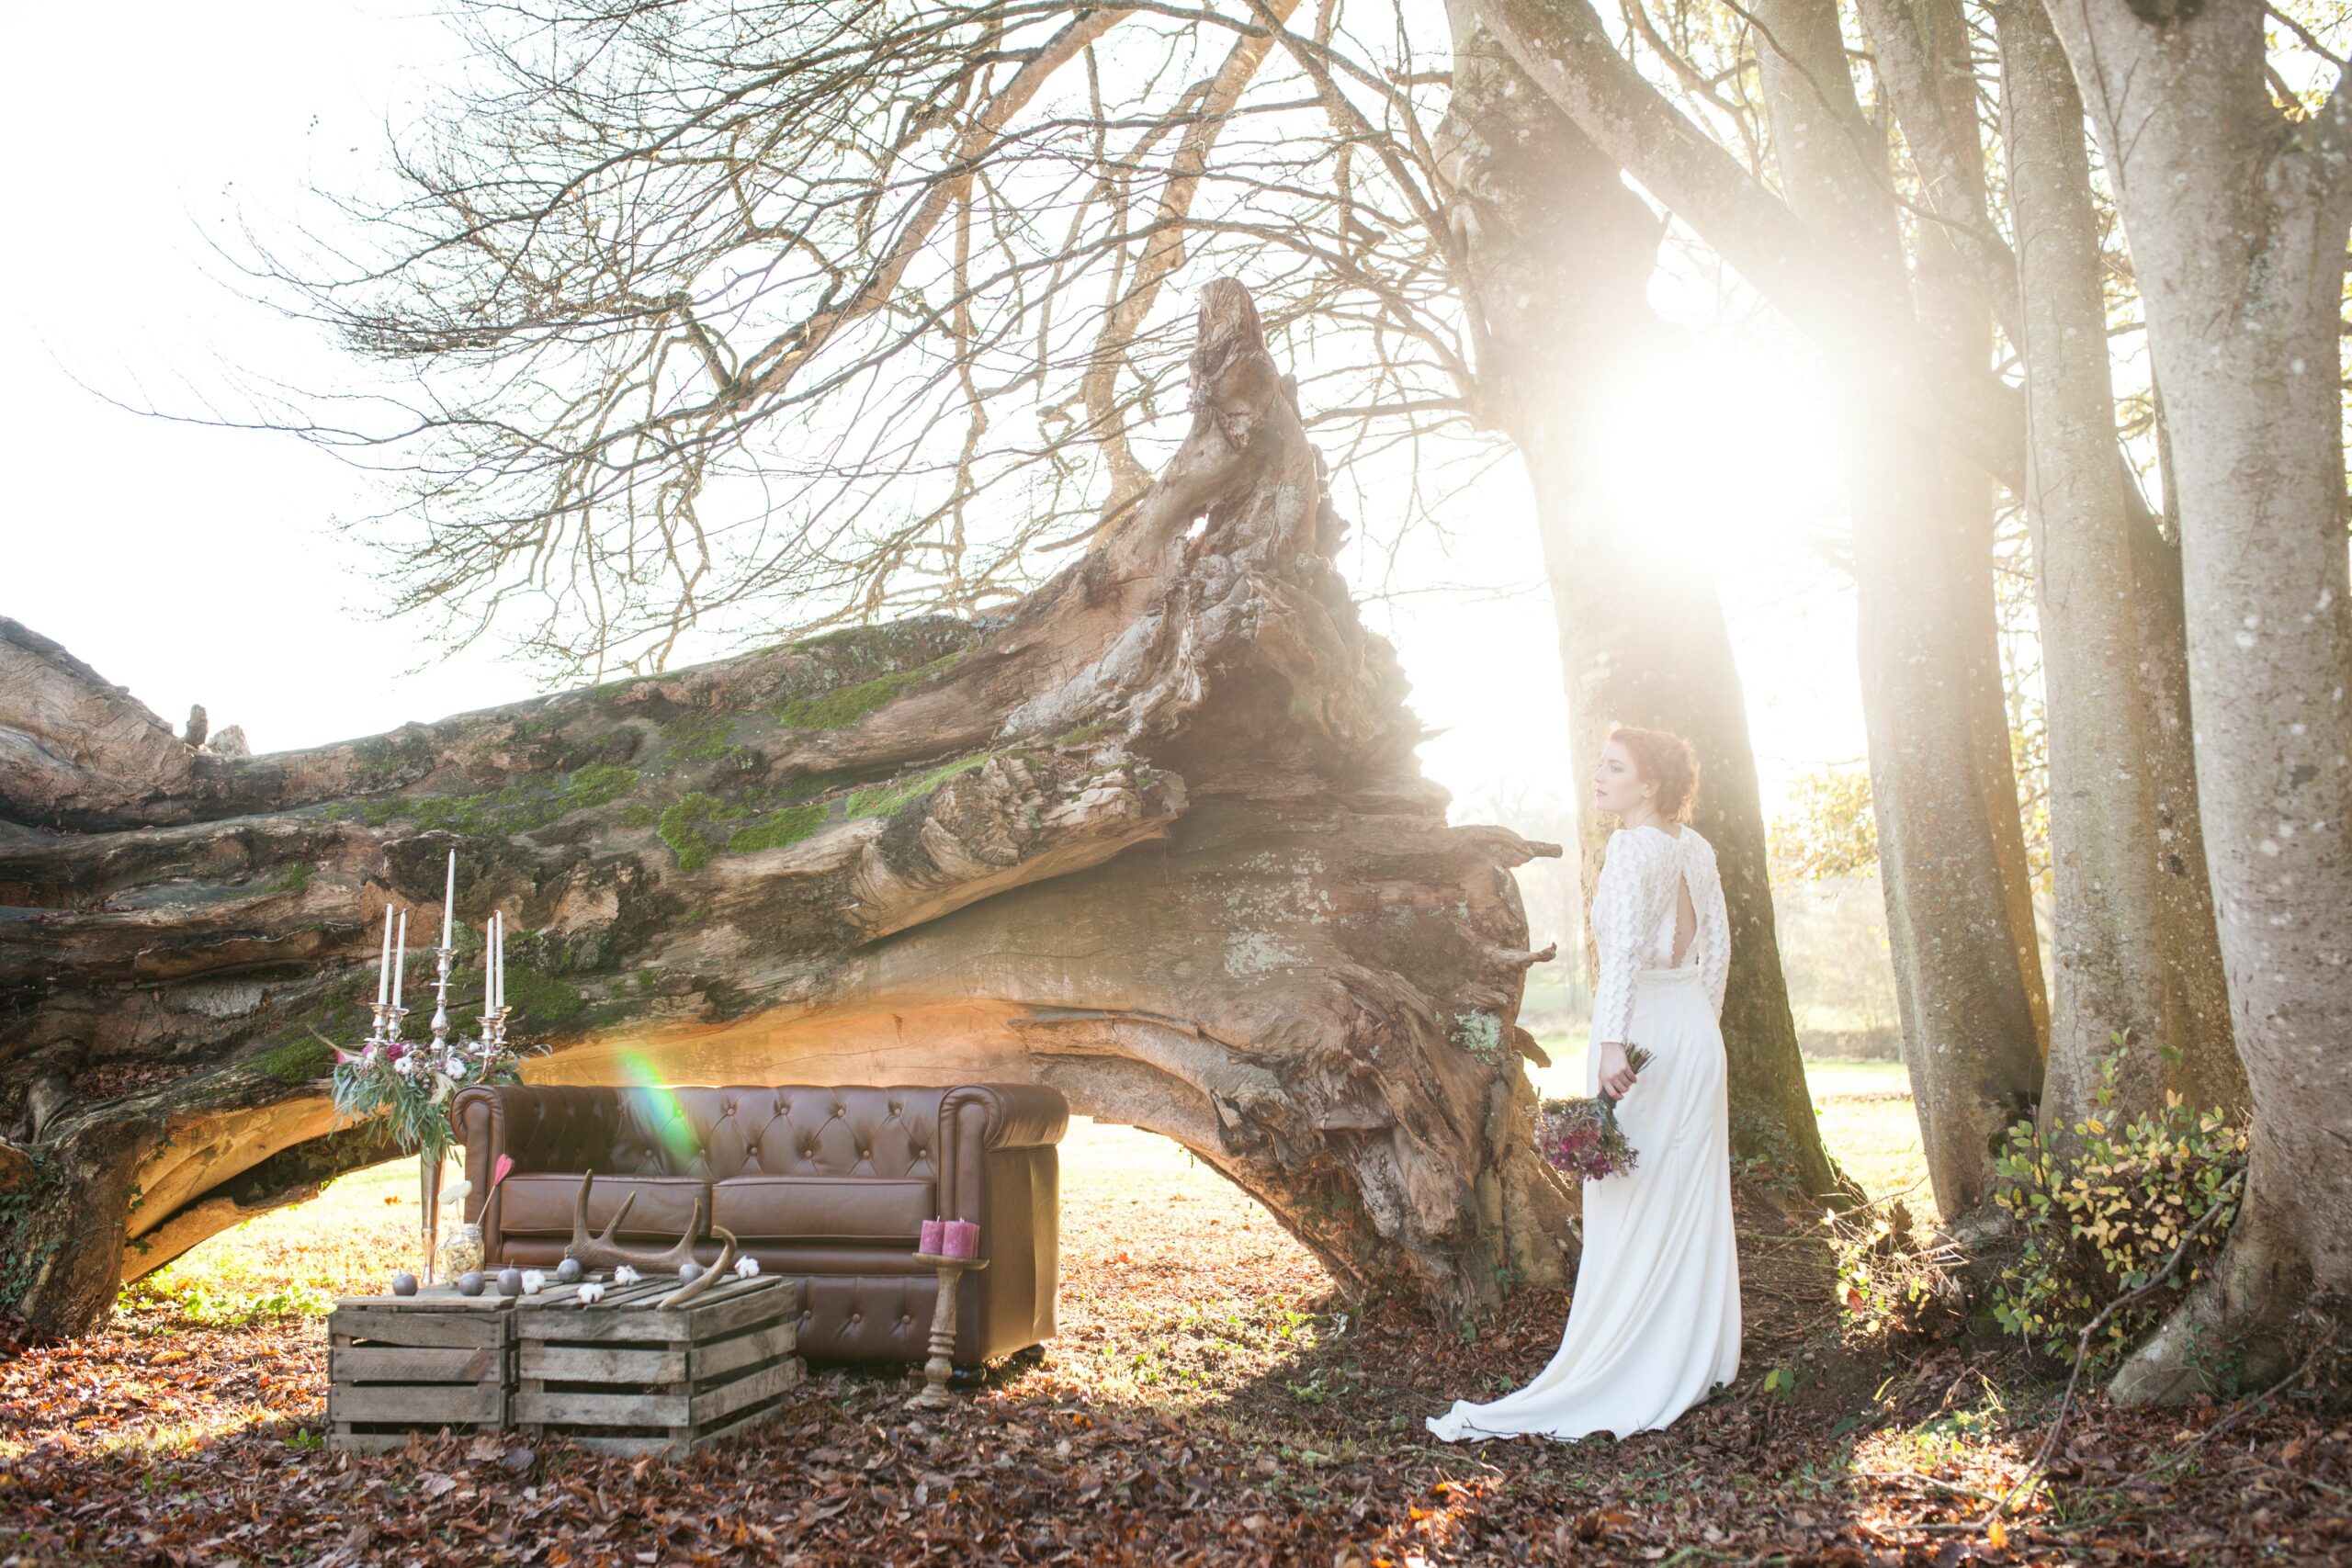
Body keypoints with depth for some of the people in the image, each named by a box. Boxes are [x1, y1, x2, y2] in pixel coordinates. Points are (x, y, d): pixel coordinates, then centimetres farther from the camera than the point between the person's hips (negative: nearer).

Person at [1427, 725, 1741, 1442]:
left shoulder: (1631, 847, -15)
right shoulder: (1697, 848, 9)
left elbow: (1627, 948, -27)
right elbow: (1717, 944, 16)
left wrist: (1612, 1042, -30)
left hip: (1641, 1031, -8)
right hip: (1695, 1032, 8)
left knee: (1631, 1212, -4)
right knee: (1693, 1199, 14)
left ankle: (1620, 1383, 1)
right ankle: (1701, 1362, 24)